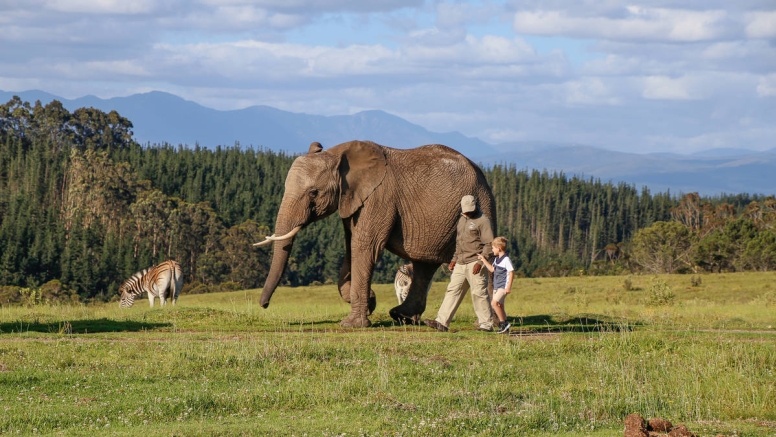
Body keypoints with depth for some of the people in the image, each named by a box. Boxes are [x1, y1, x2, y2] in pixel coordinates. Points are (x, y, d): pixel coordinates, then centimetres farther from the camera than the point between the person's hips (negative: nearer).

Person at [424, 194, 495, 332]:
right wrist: (455, 259, 20)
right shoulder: (462, 220, 19)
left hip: (474, 263, -8)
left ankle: (486, 324, 0)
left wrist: (480, 262, -20)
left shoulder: (483, 220, -8)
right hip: (461, 264, 8)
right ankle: (442, 322, 2)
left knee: (479, 293, -7)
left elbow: (489, 244, -13)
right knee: (453, 290, 4)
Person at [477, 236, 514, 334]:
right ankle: (504, 326, 16)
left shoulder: (506, 260, -14)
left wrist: (509, 286, -20)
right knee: (499, 305, 10)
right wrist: (483, 260, 22)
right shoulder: (497, 259, 14)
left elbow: (511, 273, -16)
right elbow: (492, 269, 26)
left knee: (494, 303, -21)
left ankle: (503, 323, -15)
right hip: (496, 286, 10)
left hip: (503, 286, -10)